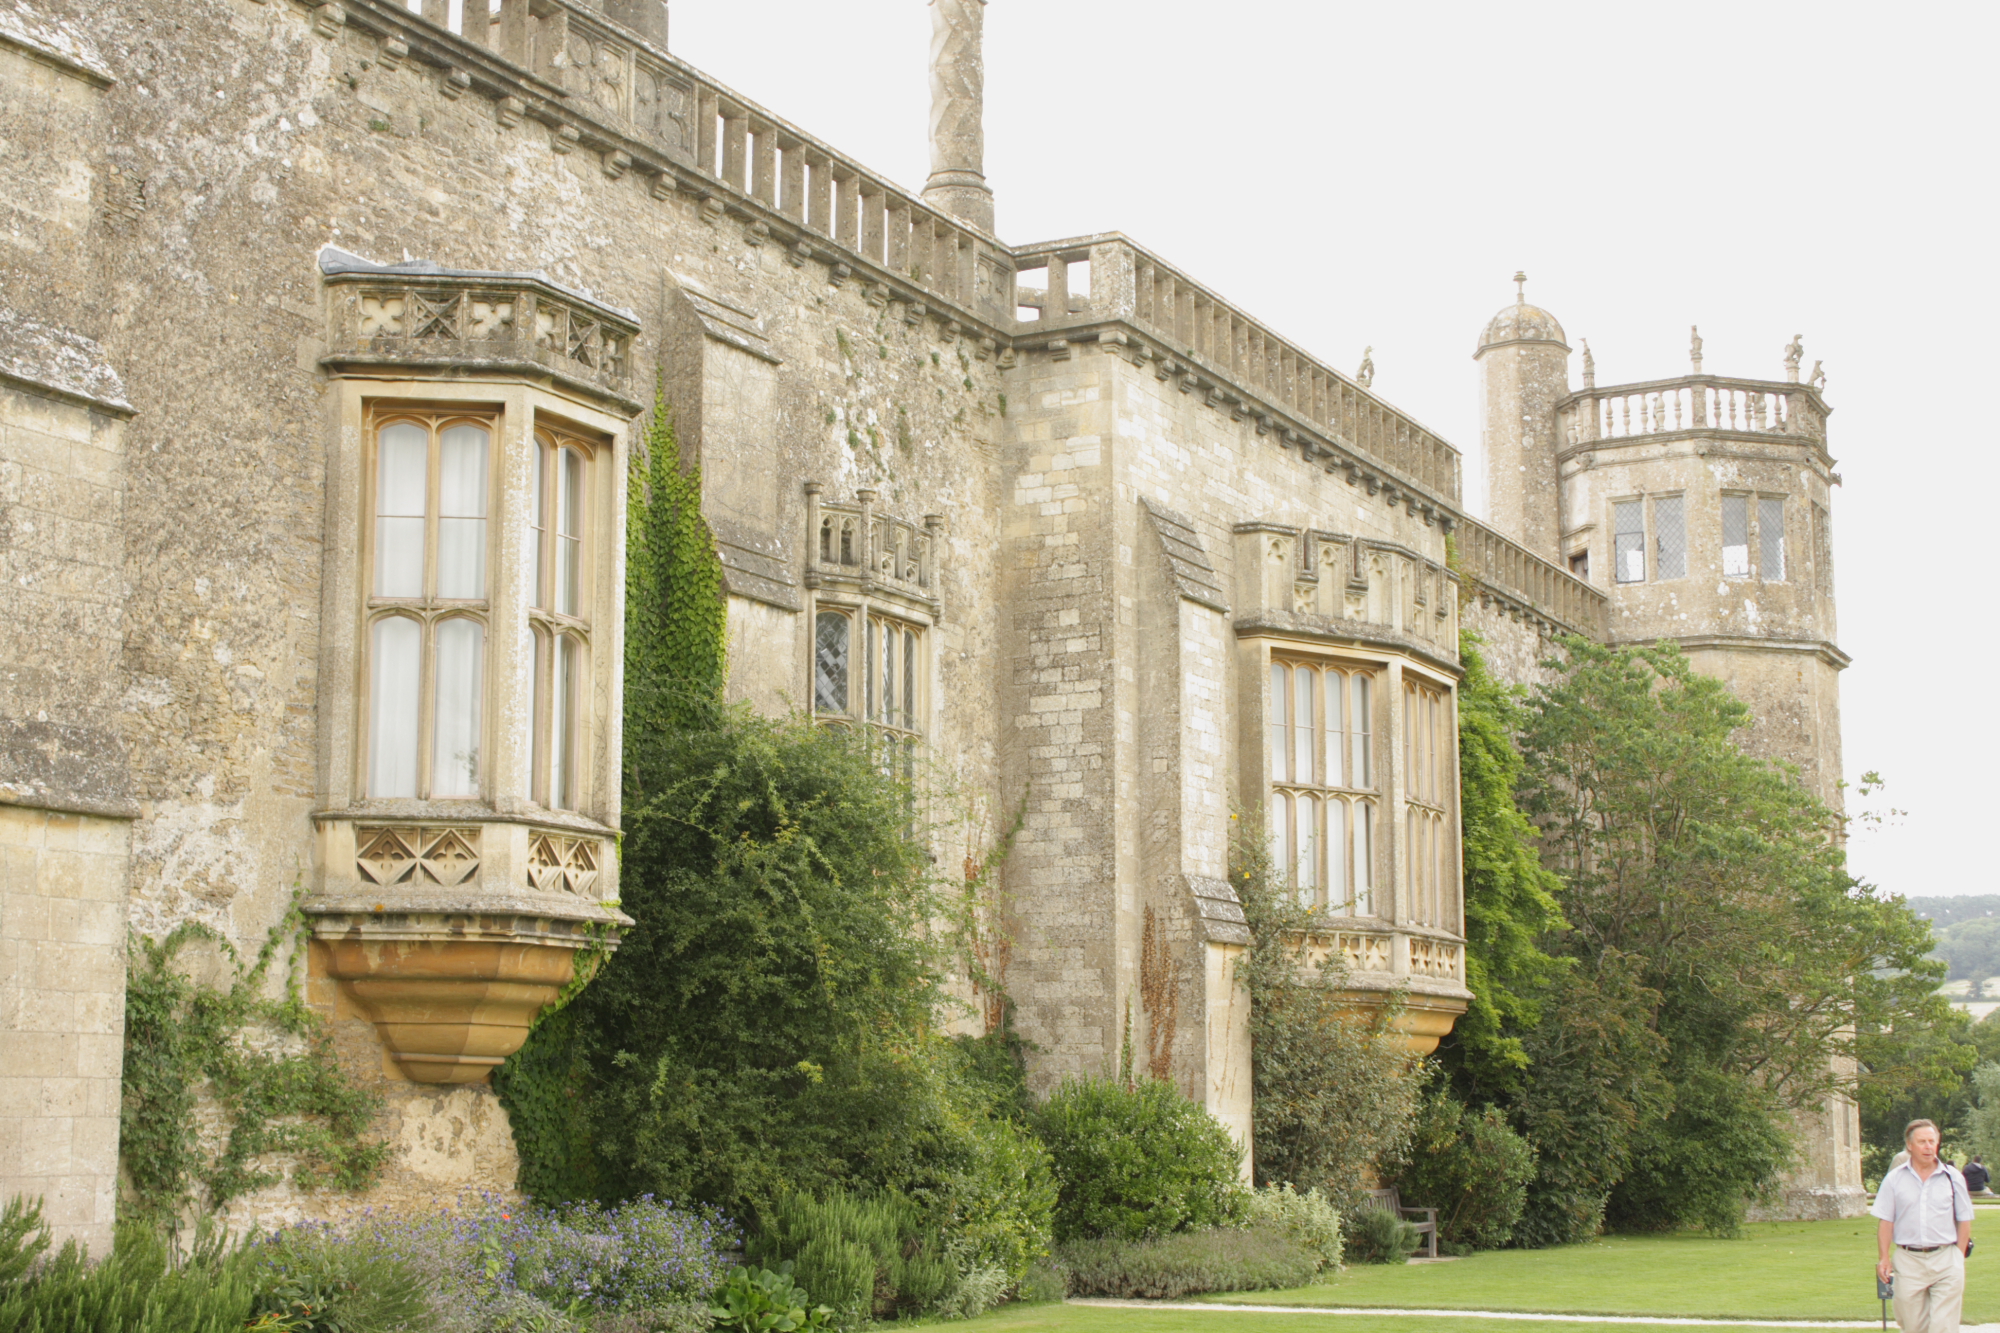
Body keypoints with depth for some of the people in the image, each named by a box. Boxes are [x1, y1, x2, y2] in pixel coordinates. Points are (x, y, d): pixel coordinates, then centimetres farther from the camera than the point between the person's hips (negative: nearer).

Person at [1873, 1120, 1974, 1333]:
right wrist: (1883, 1258, -4)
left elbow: (1964, 1221, 8)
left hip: (1945, 1261, -1)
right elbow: (1886, 1222, 4)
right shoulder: (1894, 1179, 5)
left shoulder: (1953, 1177, 5)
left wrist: (1959, 1257, 1)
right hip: (1908, 1261, 1)